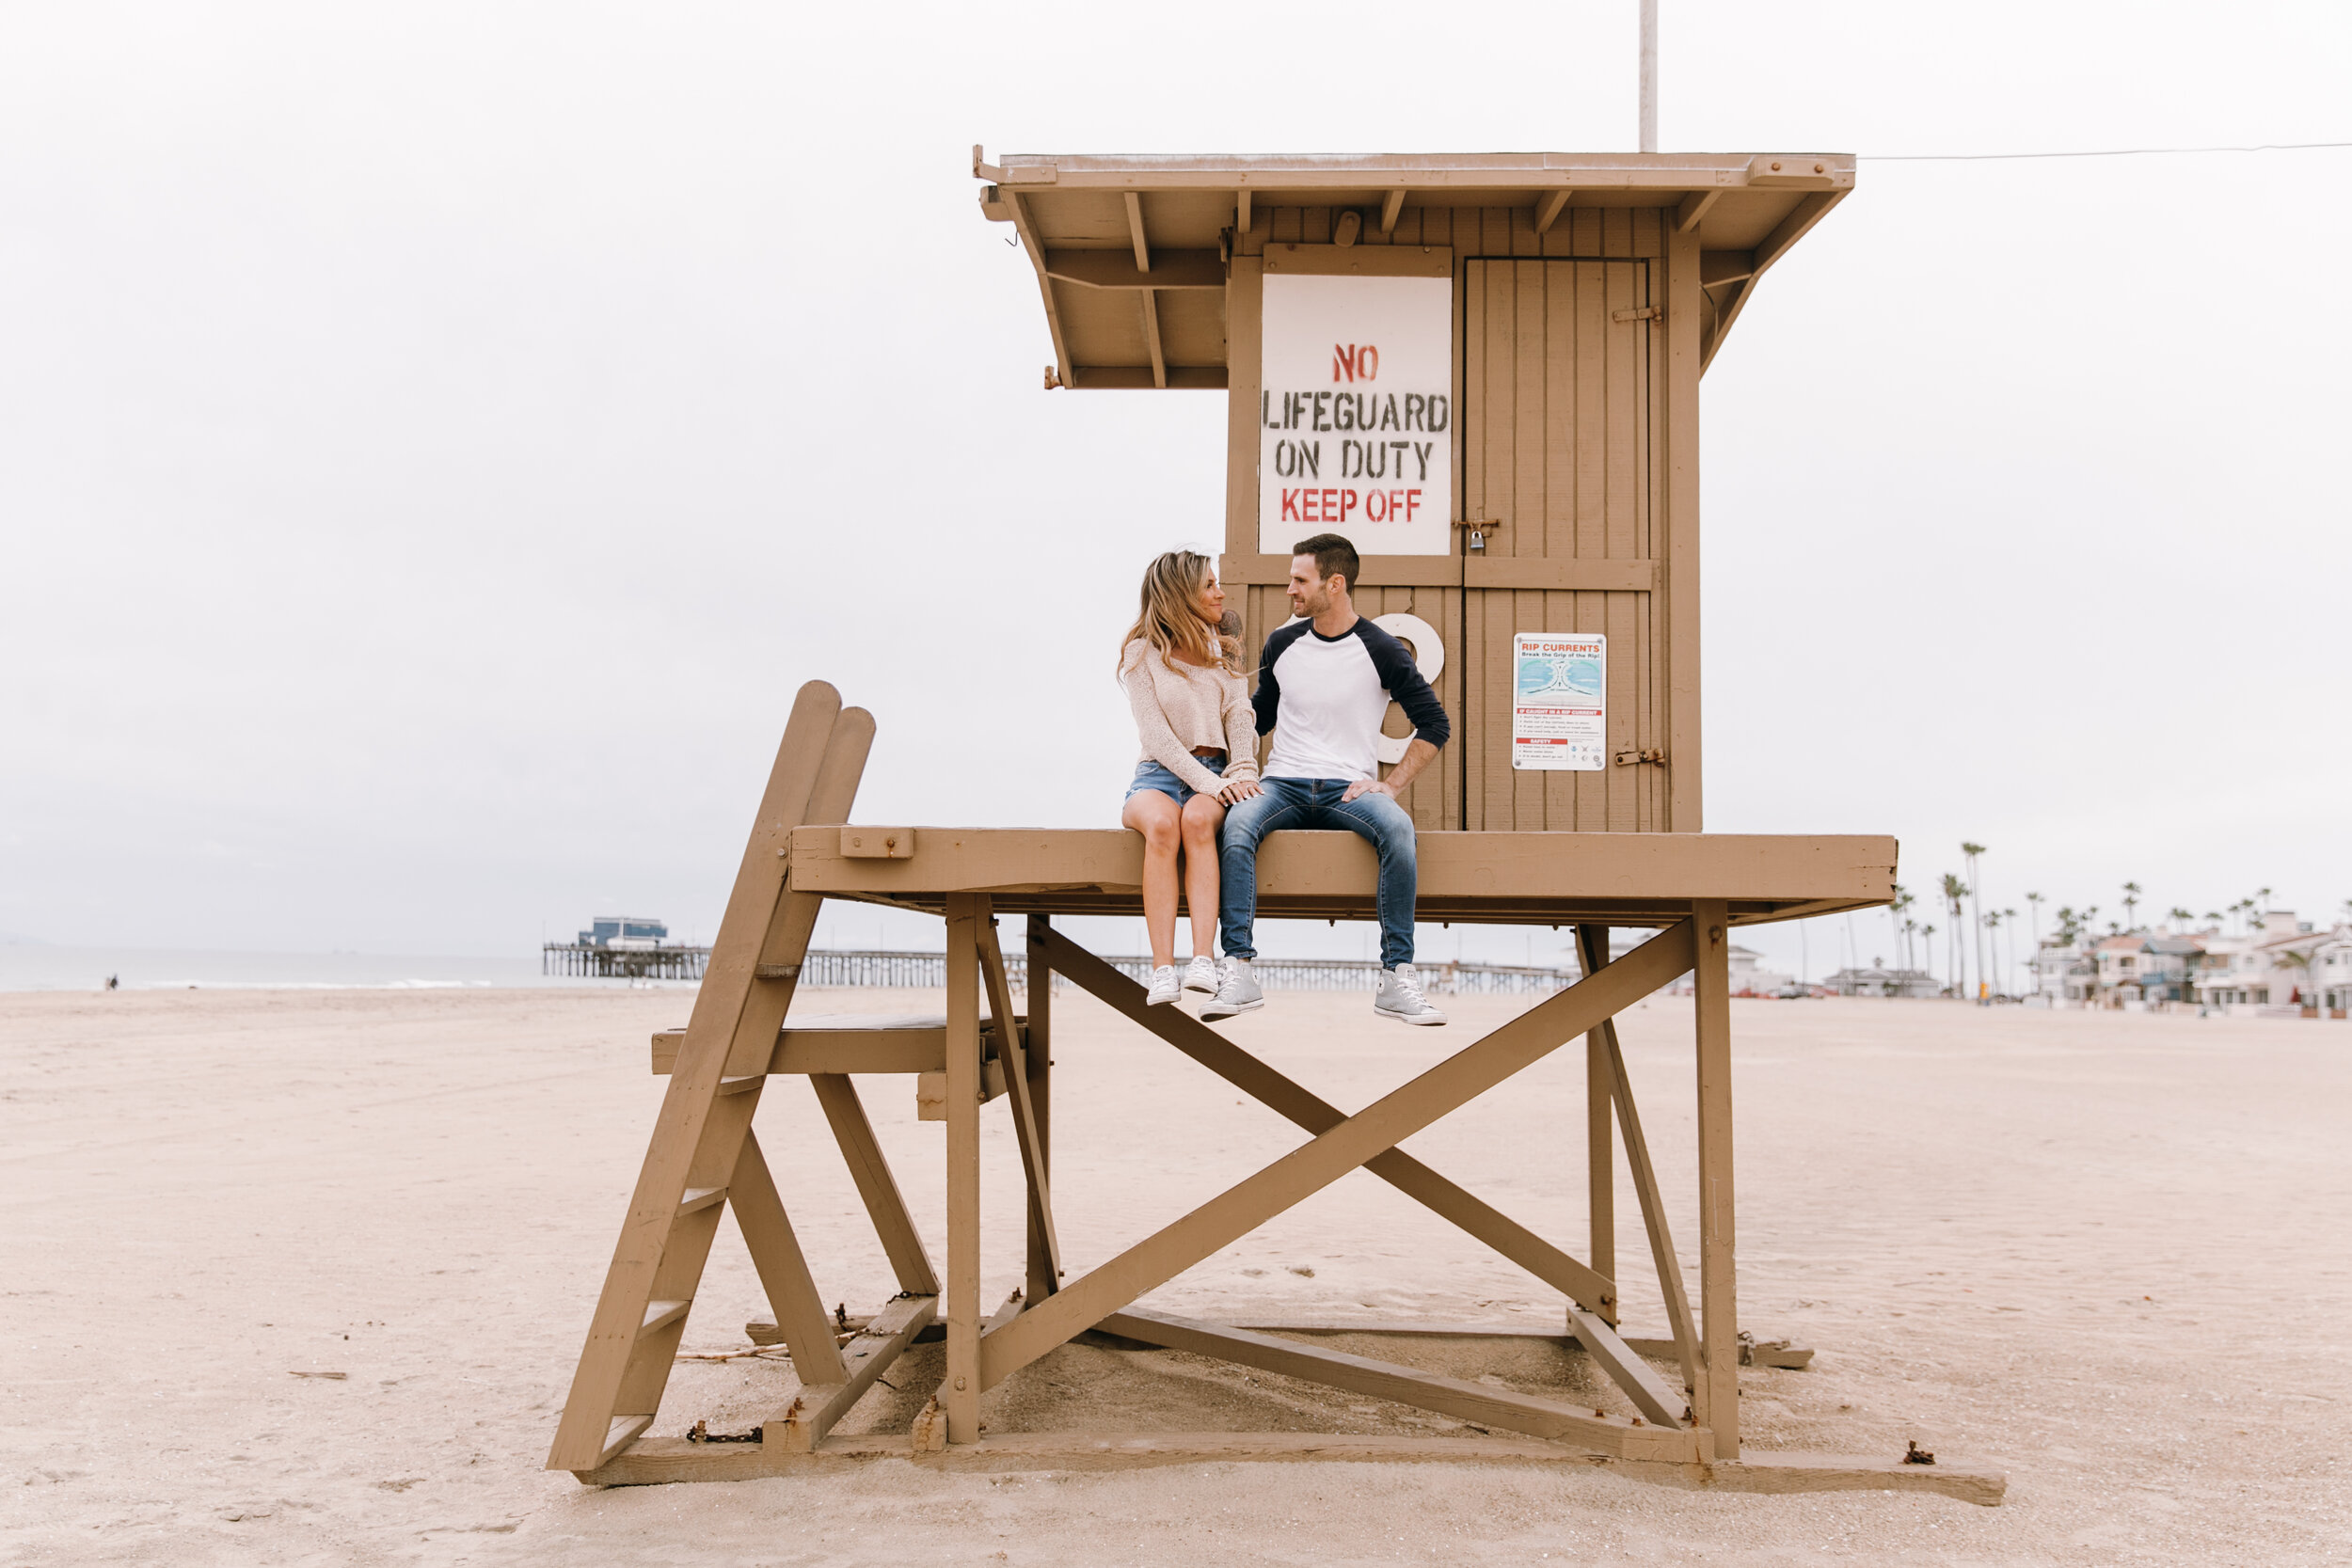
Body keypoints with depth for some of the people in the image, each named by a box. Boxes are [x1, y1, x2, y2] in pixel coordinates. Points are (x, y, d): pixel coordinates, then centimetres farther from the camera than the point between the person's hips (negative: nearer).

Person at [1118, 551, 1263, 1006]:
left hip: (1217, 775, 2)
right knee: (1162, 823, -37)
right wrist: (1208, 782, -18)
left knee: (1197, 819, -35)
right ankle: (1162, 969, -41)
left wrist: (1243, 773, -13)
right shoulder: (1141, 653, 5)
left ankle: (1203, 961, -44)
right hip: (1160, 774, -2)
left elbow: (1240, 715, 6)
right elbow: (1156, 733, -5)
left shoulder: (1224, 650, 18)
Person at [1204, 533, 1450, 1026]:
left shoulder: (1381, 651, 1)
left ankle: (1397, 977, -29)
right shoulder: (1283, 645, 11)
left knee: (1397, 828, -35)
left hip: (1350, 788, -2)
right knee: (1238, 823, -32)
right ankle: (1239, 972, -35)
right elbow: (1260, 715, 26)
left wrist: (1390, 785, -4)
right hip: (1283, 784, 2)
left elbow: (1434, 723, 5)